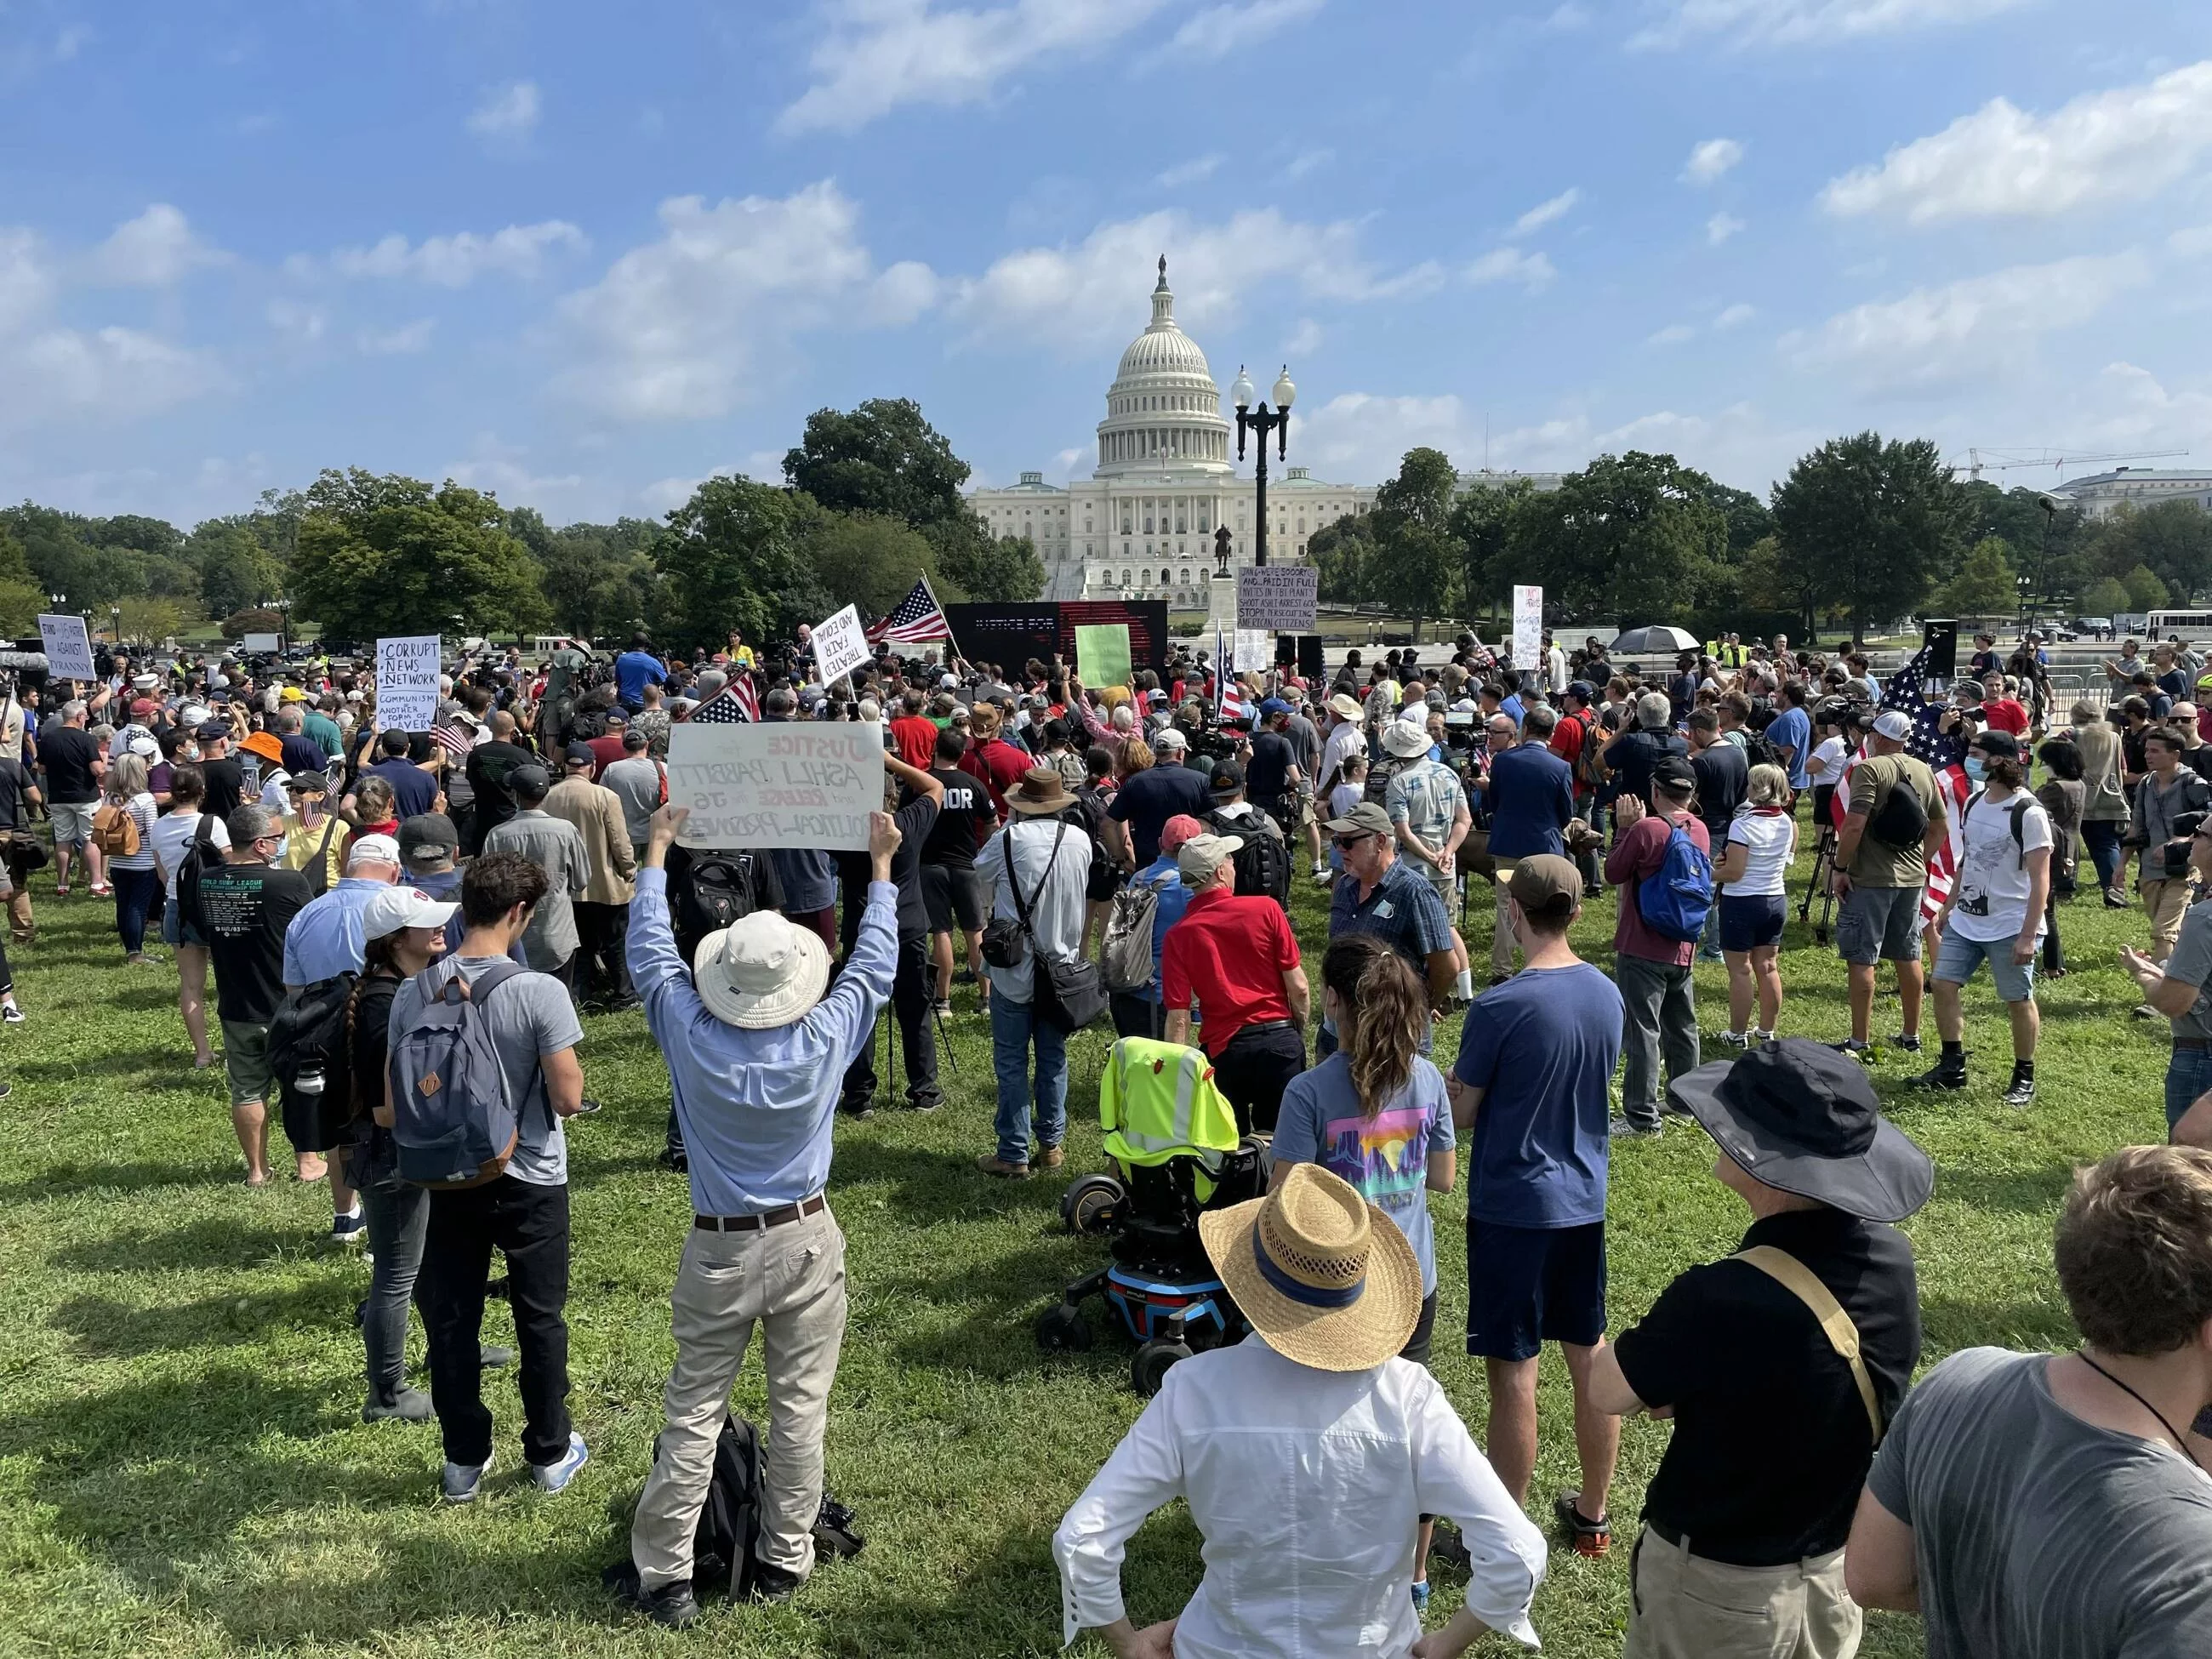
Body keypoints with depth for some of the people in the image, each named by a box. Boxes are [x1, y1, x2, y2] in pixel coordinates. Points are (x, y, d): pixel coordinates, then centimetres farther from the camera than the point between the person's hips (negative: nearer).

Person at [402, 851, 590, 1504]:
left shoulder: (412, 995, -7)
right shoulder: (540, 991, -21)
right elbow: (568, 1097, -19)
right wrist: (569, 1066, 2)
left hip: (449, 1180, 3)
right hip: (530, 1181, -3)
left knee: (451, 1321, 15)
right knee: (540, 1320, 14)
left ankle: (463, 1461, 27)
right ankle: (550, 1453, 28)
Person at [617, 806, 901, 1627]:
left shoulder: (692, 1036, -16)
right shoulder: (825, 1040, -18)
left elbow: (650, 953, 0)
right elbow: (873, 964, -1)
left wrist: (656, 852, 11)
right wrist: (881, 867, 11)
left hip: (718, 1251, 0)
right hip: (806, 1244, 0)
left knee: (692, 1416, 10)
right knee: (799, 1411, 12)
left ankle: (666, 1576, 15)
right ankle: (784, 1559, 23)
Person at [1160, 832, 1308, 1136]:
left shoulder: (1179, 936, -4)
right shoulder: (1266, 909, -5)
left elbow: (1178, 1019, -8)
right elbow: (1298, 987, -3)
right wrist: (1300, 1034, 13)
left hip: (1224, 1049, 0)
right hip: (1280, 1040, 0)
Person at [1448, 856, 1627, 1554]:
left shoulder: (1500, 1007, -21)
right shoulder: (1607, 995, 0)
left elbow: (1460, 1116, -13)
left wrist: (1452, 1080, 7)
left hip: (1511, 1207, -6)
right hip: (1585, 1201, 7)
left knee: (1513, 1374, 4)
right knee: (1590, 1358, 17)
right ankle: (1592, 1514, 33)